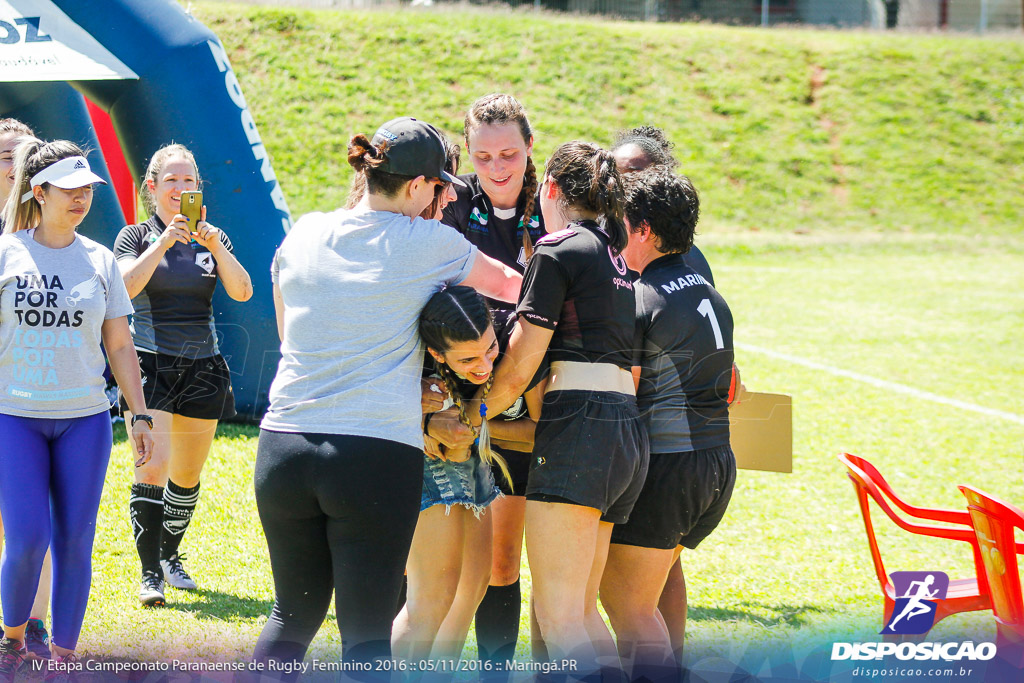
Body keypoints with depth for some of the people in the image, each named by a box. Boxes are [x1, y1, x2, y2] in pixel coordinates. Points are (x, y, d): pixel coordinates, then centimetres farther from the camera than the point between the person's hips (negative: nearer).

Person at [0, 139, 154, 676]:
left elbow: (119, 346, 12)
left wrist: (140, 416, 8)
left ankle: (63, 656, 11)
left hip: (84, 419, 3)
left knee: (75, 541, 1)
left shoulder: (99, 260, 7)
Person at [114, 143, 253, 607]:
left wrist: (215, 246, -16)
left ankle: (170, 555, 31)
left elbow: (242, 292, -4)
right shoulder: (137, 237, 2)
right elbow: (126, 286, -17)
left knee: (188, 474, 10)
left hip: (202, 368, 4)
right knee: (152, 467, -17)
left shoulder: (213, 238, 10)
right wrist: (164, 241, -23)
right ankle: (150, 574, -14)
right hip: (150, 364, -4)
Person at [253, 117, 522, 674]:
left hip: (284, 445, 4)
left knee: (293, 612, 18)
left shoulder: (303, 235, 9)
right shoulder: (431, 244, -4)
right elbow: (515, 287, 13)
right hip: (379, 455, -4)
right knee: (367, 629, 1)